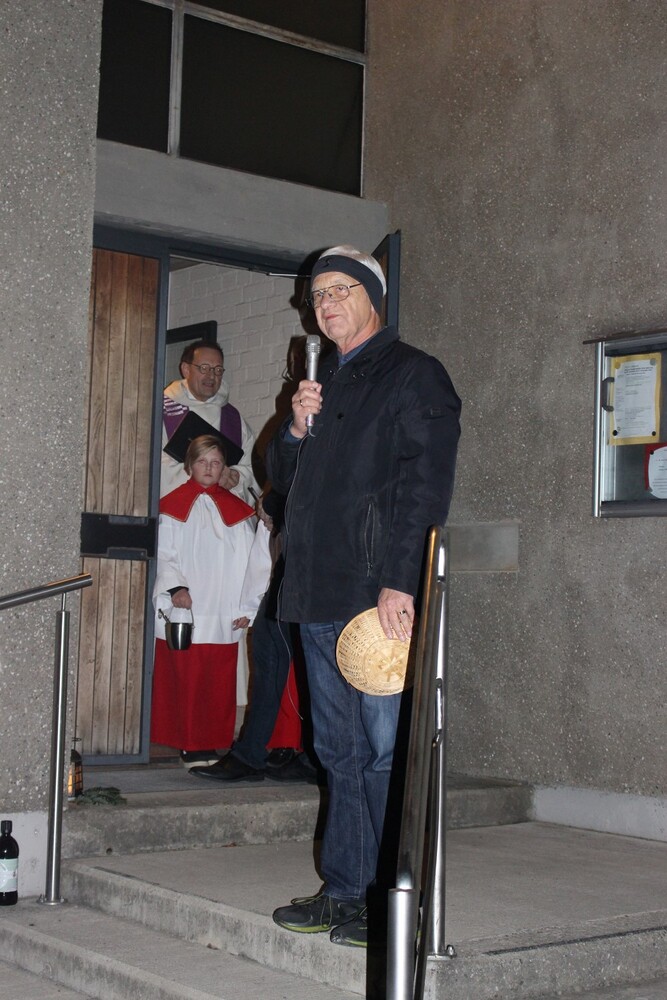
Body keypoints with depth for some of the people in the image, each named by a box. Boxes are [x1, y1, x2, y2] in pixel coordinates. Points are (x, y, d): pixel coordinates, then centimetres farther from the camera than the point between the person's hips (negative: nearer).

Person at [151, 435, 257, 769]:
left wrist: (246, 606, 4)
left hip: (223, 615, 3)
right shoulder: (174, 506, 5)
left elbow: (247, 562, 10)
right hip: (185, 610, -2)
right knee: (186, 681, -5)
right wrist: (176, 586, -15)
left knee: (220, 683, 2)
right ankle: (190, 746, 2)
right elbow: (163, 554, 1)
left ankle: (211, 745, 9)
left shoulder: (236, 510, 12)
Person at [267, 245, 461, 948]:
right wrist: (296, 429, 3)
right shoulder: (322, 383, 21)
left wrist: (399, 583, -22)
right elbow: (283, 478, 24)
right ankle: (344, 890, 19)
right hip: (319, 597, 8)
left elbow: (425, 484, -13)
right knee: (339, 751, 11)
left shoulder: (413, 375, -2)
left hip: (378, 597, -8)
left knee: (384, 749, -5)